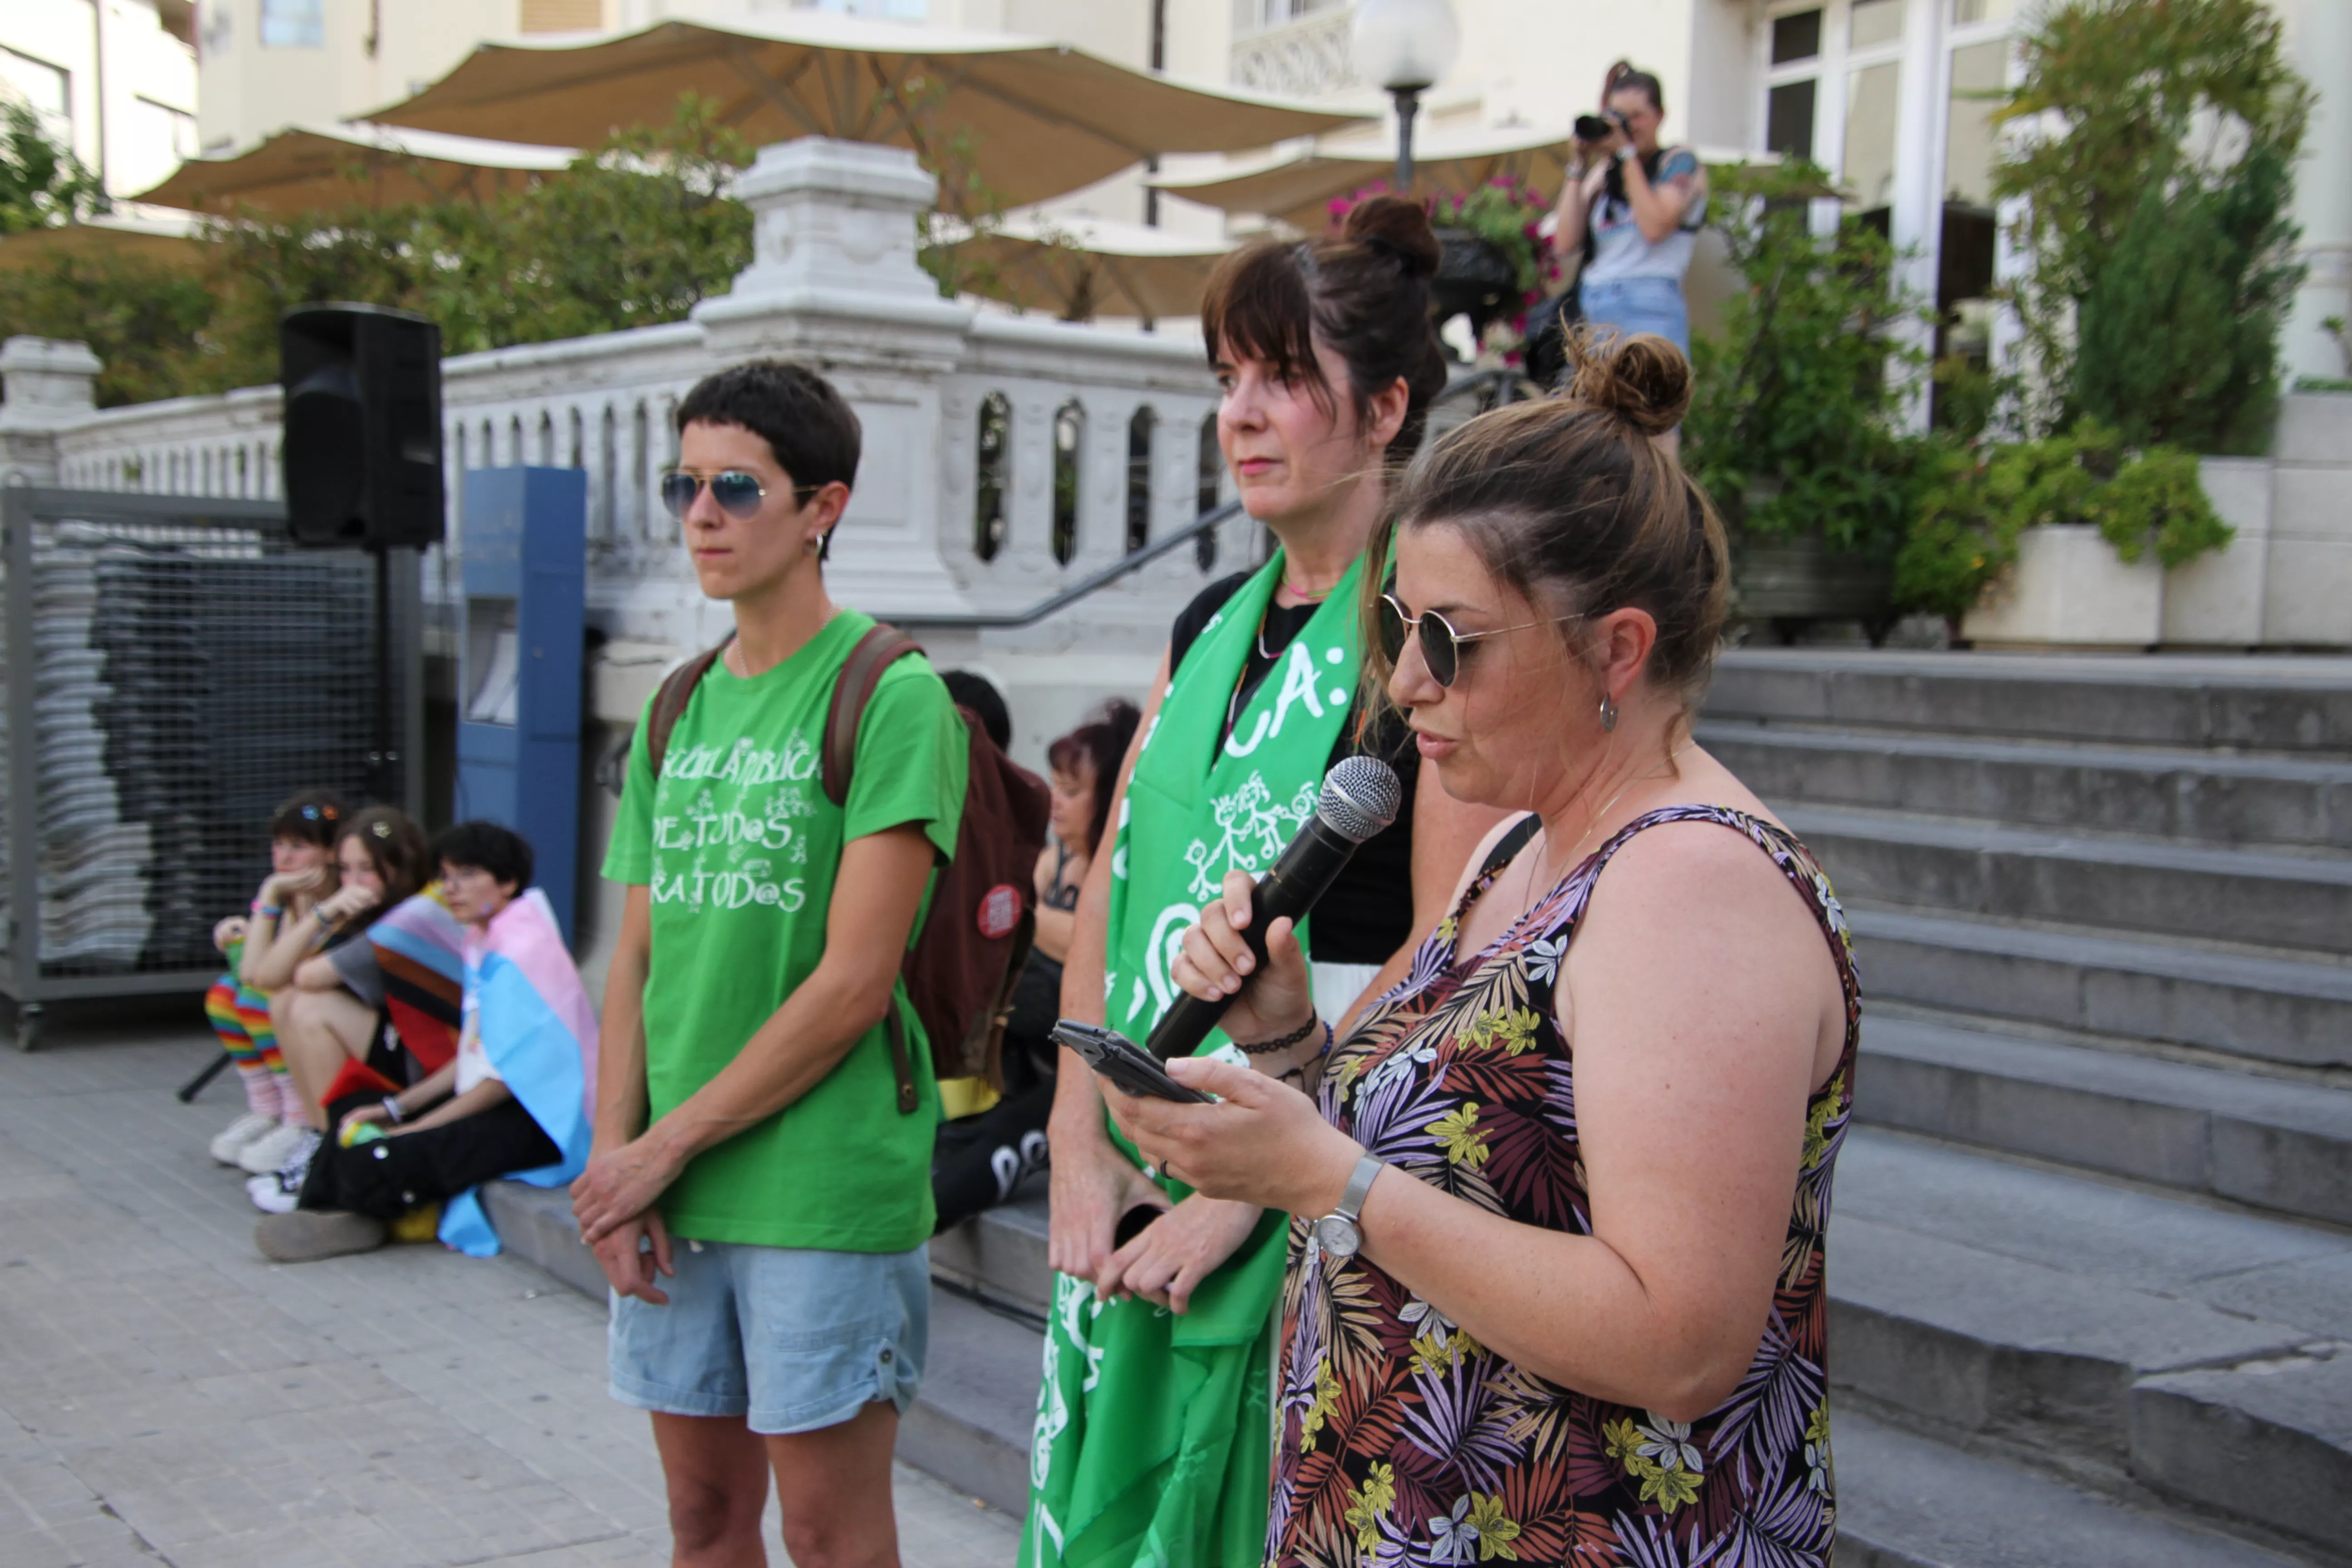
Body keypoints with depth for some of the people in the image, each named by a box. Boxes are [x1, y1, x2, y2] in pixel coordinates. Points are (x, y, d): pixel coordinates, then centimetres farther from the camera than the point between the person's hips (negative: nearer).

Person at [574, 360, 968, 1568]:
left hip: (824, 1183, -6)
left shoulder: (891, 697, -9)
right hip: (665, 1188, 6)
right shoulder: (676, 712, 12)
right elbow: (636, 961, 11)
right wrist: (615, 1162, -2)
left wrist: (668, 1146, -11)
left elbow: (853, 981, -14)